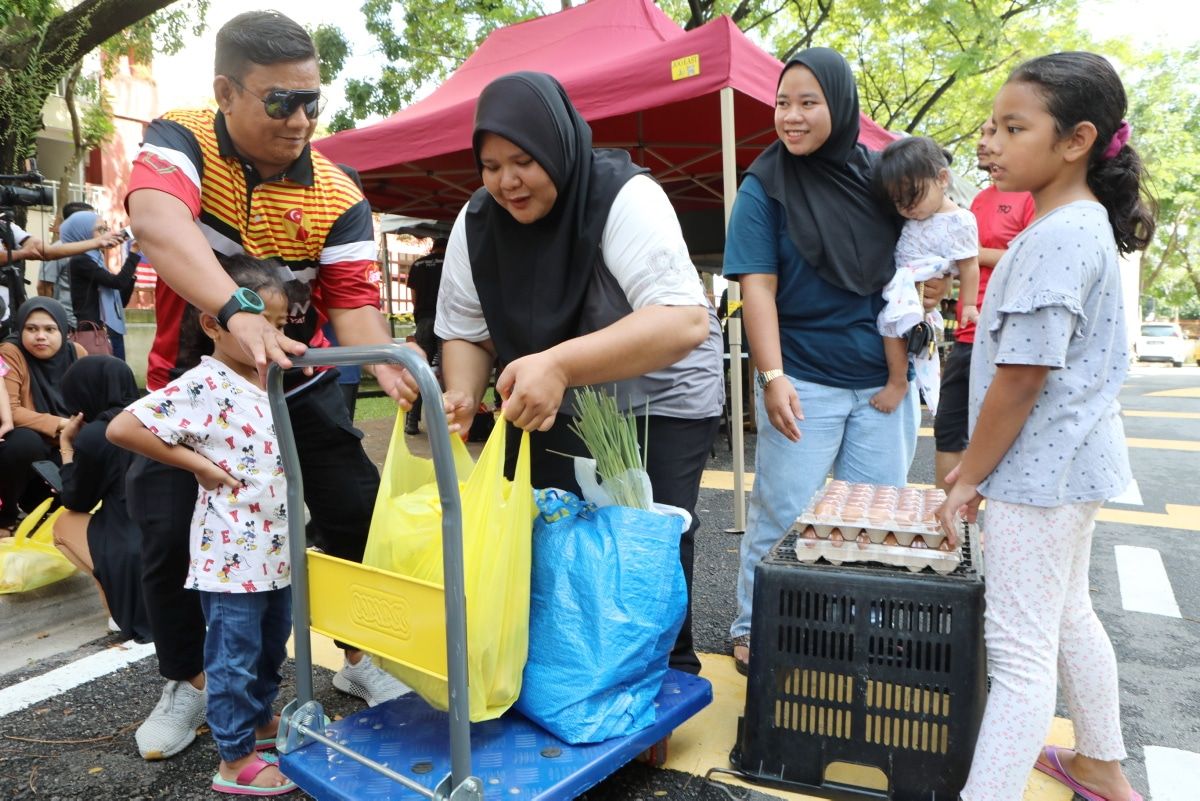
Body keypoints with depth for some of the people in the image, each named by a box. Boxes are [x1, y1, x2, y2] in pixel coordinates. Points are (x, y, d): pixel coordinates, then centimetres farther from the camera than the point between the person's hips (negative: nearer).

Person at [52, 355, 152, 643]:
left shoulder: (94, 434, -8)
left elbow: (76, 503, 10)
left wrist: (66, 446, 16)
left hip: (138, 556, -5)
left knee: (64, 523, 19)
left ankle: (119, 603, 5)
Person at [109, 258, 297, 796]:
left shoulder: (269, 381, 8)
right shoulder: (203, 387, -18)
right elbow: (121, 428, -22)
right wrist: (196, 463, -20)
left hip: (276, 547, 8)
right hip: (231, 554, -8)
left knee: (271, 646, 23)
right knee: (234, 656, 6)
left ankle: (261, 719, 44)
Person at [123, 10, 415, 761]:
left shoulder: (337, 196, -14)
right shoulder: (179, 140, -17)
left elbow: (354, 300, -22)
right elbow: (157, 221, -39)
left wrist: (383, 362, -45)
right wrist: (237, 312, -56)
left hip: (298, 381, 1)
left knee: (358, 515, -1)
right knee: (171, 535, -1)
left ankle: (361, 657, 22)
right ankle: (188, 683, 25)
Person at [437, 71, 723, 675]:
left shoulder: (625, 198, -24)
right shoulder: (476, 223, -8)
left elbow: (684, 322, -36)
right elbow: (466, 332, -1)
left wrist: (560, 364, -48)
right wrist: (462, 395, -23)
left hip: (659, 399, -4)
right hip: (550, 408, 5)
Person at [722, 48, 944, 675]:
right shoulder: (764, 188, -5)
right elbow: (757, 288, -12)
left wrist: (924, 289, -3)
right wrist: (772, 377, -22)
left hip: (883, 379, 5)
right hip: (804, 382, -4)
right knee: (781, 514, 3)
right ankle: (753, 632, 22)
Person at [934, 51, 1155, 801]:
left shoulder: (1057, 235, -20)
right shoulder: (1087, 225, 11)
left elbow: (1022, 375, -23)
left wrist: (968, 479, -13)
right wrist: (980, 462, 16)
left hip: (1039, 468, -10)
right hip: (1071, 461, 10)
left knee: (1022, 649, -5)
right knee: (1068, 617, 23)